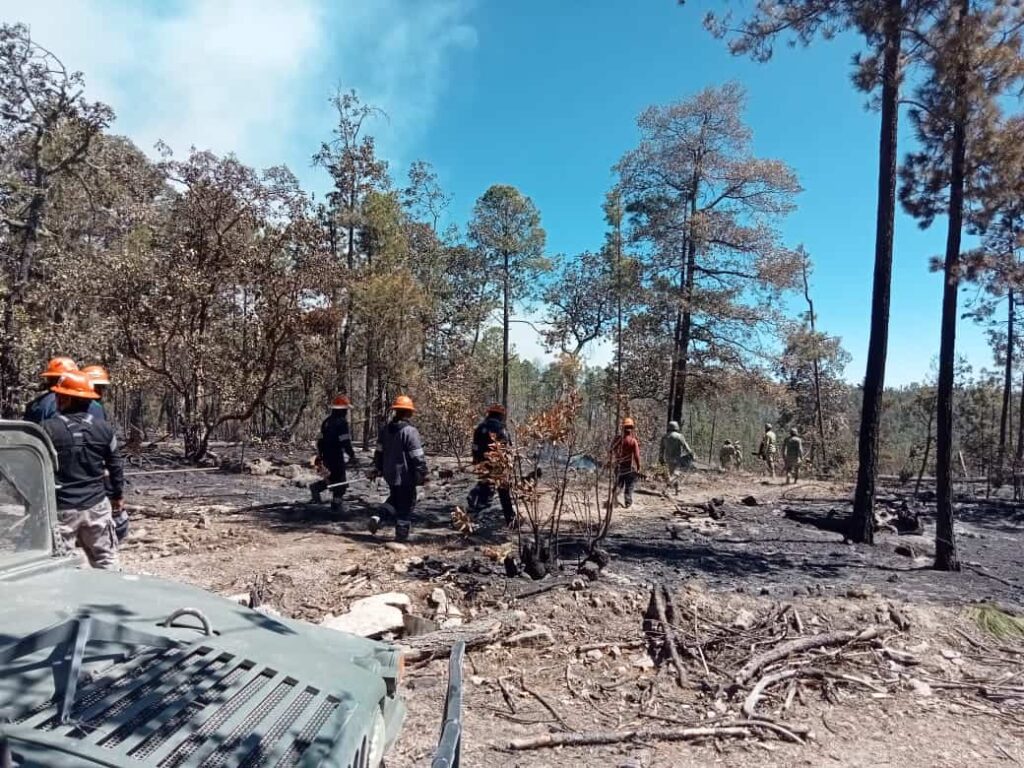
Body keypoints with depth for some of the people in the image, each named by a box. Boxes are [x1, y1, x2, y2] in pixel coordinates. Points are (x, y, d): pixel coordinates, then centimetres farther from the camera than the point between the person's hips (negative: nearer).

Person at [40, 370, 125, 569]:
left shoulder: (48, 429, -10)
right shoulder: (104, 428, 1)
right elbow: (115, 467, 9)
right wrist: (118, 497, 20)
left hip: (61, 509, -3)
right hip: (97, 505, 3)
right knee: (106, 559, 13)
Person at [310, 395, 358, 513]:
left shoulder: (326, 421, 11)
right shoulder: (342, 423, -16)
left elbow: (320, 441, 16)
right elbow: (345, 442, -20)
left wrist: (319, 456, 23)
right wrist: (352, 456, -14)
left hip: (326, 456, 8)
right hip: (337, 456, -8)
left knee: (333, 477, 22)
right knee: (340, 481, 3)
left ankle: (316, 487, 7)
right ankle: (337, 505, 8)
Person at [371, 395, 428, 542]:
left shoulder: (385, 429, 4)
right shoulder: (410, 431, -19)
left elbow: (379, 451, 12)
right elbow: (417, 456, -18)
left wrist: (378, 469, 23)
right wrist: (424, 473, -9)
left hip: (389, 474, 7)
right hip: (406, 475, -7)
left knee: (394, 498, 25)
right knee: (406, 503, 7)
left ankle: (378, 518, 6)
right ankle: (401, 534, 12)